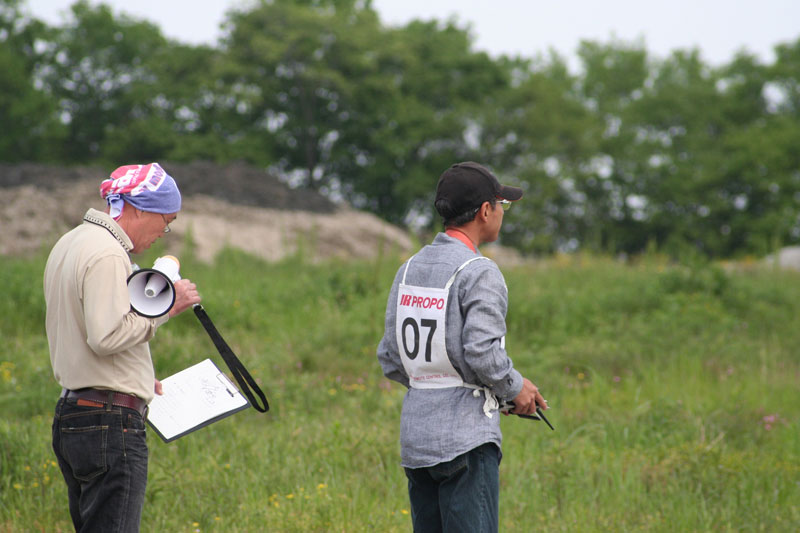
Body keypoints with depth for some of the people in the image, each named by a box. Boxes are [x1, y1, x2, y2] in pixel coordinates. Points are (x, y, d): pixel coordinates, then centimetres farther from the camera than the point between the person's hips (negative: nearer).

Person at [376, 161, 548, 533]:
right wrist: (516, 388, -3)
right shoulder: (480, 273, -11)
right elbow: (483, 352, -20)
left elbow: (390, 360, 13)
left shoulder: (409, 269, 12)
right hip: (466, 439, -7)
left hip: (414, 437, 7)